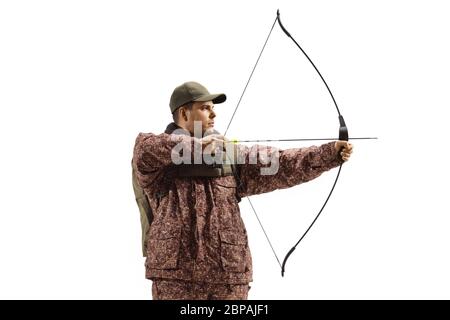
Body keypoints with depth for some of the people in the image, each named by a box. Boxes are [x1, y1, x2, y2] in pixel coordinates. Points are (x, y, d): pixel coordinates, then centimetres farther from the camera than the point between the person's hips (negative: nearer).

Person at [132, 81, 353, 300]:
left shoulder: (230, 155, 11)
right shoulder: (158, 157, 1)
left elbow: (282, 163, 2)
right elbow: (145, 149, -23)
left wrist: (331, 152, -8)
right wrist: (197, 144, -25)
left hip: (229, 277, 4)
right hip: (176, 276, -4)